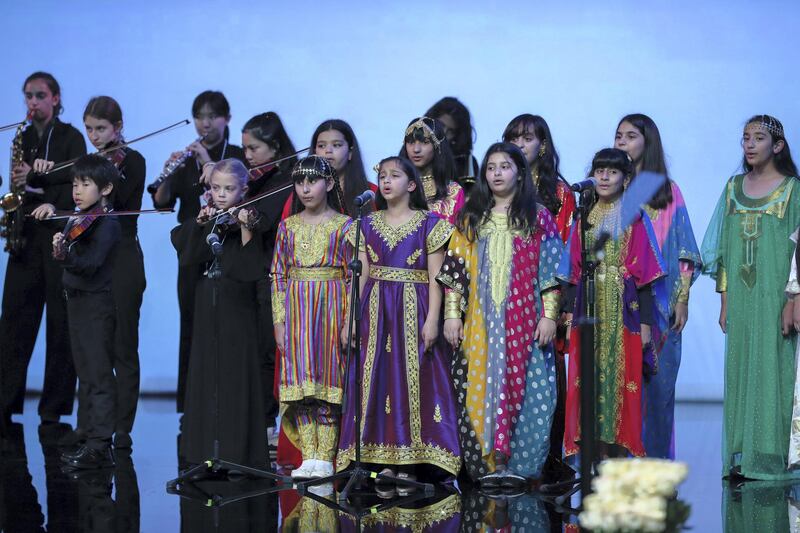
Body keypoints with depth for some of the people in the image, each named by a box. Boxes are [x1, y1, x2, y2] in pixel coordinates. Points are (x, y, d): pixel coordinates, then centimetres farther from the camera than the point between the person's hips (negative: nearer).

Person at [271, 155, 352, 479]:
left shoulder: (343, 225, 0)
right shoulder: (288, 226, 10)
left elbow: (353, 275, -2)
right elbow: (278, 274, 8)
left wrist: (349, 320, -9)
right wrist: (279, 320, 1)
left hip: (330, 310, -3)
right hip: (295, 312, 3)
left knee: (327, 379, -2)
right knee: (300, 381, 1)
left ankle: (325, 458, 2)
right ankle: (308, 458, 5)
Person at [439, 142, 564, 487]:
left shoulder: (538, 218, 6)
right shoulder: (471, 218, 12)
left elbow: (551, 270, 1)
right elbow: (455, 269, 9)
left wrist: (549, 315, -7)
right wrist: (452, 314, 1)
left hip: (524, 320, -2)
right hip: (480, 322, 2)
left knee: (523, 386, -7)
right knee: (480, 387, -2)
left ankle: (518, 464, -4)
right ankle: (486, 464, 1)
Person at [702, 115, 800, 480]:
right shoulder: (734, 187, 11)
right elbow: (724, 245, 13)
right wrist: (724, 299, 8)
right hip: (740, 296, 4)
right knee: (741, 374, 5)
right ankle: (742, 457, 9)